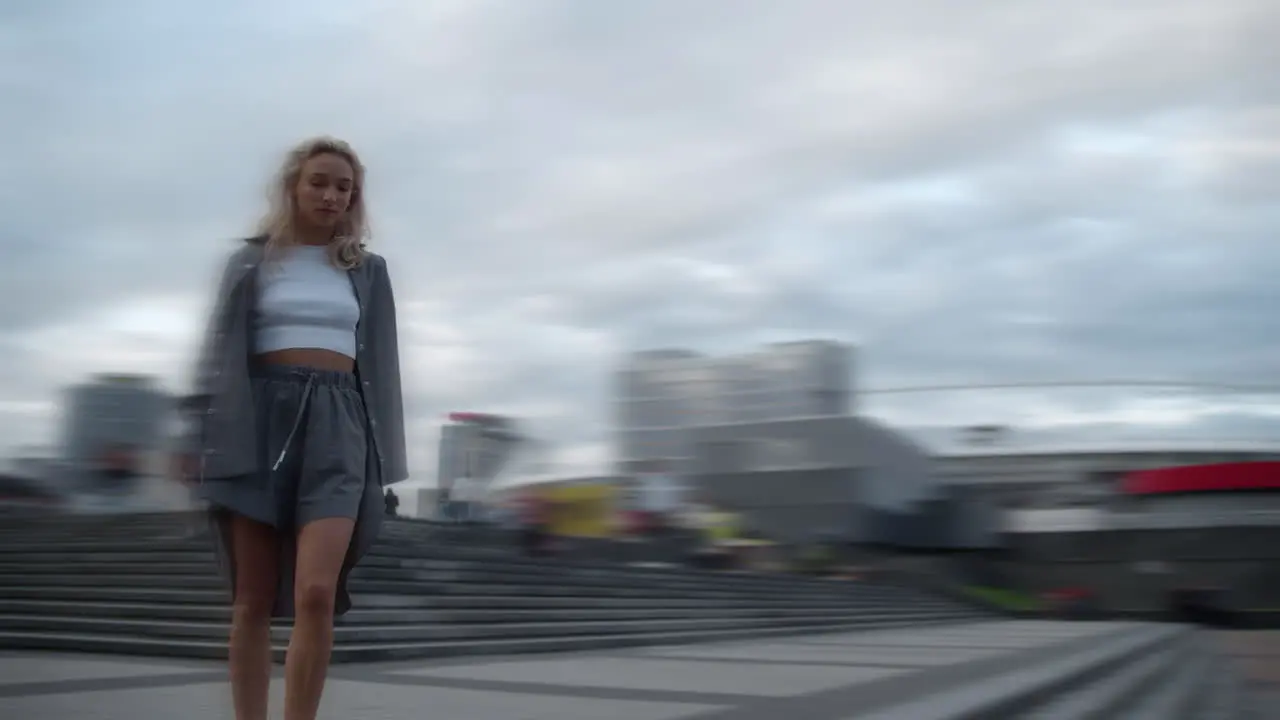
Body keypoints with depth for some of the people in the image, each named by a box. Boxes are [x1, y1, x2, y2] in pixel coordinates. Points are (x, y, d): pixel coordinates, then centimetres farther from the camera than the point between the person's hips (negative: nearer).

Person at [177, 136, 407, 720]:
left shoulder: (367, 271, 14)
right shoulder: (251, 262, 10)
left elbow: (381, 366, 13)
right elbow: (218, 354, 8)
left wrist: (383, 457, 8)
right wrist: (200, 439, -1)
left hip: (336, 421, 0)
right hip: (260, 416, 0)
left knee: (316, 592, -15)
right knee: (253, 600, 2)